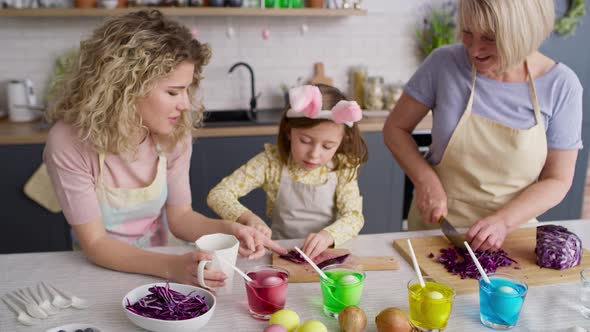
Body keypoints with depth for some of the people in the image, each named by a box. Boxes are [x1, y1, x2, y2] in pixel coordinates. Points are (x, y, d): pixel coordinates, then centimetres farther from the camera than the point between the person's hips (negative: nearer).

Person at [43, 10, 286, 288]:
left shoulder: (175, 134, -12)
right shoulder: (69, 142, -22)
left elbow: (179, 215, -2)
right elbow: (94, 243, -20)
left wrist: (229, 230, -19)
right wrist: (171, 267, -33)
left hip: (157, 264, 3)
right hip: (99, 271, -3)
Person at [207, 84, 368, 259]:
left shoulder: (342, 167, -6)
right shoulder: (272, 161, -9)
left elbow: (354, 217, -11)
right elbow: (218, 195, -10)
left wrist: (328, 235, -32)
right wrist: (248, 217, -29)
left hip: (325, 254, 1)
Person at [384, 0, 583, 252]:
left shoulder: (560, 86, -7)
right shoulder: (444, 64, -8)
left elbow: (557, 180, -2)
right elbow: (395, 128, 2)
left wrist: (504, 221, -17)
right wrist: (425, 180, -13)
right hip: (435, 225, -3)